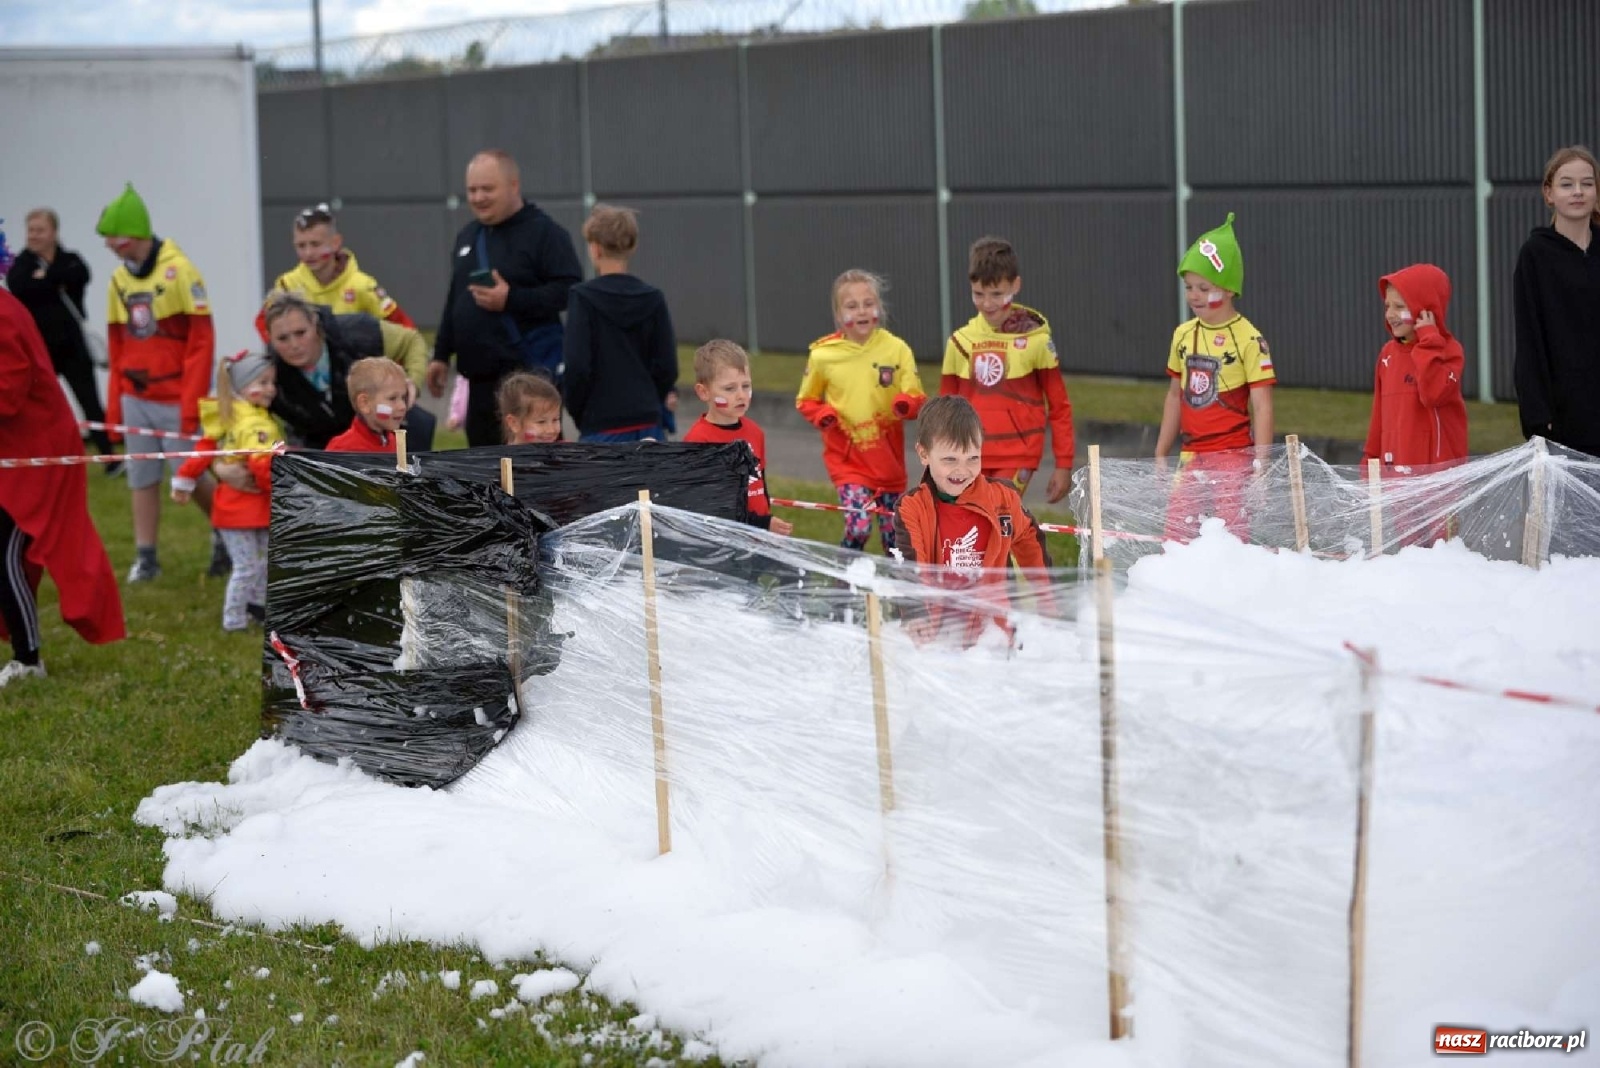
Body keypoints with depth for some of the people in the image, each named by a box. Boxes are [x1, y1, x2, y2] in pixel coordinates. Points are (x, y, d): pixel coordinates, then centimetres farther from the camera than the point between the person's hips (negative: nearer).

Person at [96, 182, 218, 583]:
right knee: (142, 479, 7)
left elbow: (202, 341, -12)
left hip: (175, 397, -5)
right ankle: (146, 557, 14)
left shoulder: (178, 271, -11)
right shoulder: (119, 279, 7)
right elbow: (117, 346, 14)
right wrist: (115, 402, 9)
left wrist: (192, 403, -15)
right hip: (134, 397, 5)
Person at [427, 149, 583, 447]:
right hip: (482, 377, 8)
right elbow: (454, 301, 26)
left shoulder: (544, 232, -9)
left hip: (531, 374, -8)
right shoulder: (468, 236, 18)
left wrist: (512, 299, -23)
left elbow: (570, 290, -18)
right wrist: (441, 355, 23)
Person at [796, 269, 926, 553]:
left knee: (894, 534, 12)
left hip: (889, 457, 2)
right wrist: (823, 416, -13)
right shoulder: (823, 355, -5)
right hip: (847, 459, -2)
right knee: (858, 525, -19)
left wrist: (907, 404, -26)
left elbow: (917, 399, -3)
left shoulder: (896, 349, -4)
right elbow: (806, 401, 8)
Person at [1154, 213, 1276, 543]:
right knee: (1176, 534, 3)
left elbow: (1262, 406, -10)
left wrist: (1260, 466, -13)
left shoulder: (1248, 339, -9)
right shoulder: (1183, 335, 8)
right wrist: (1160, 455, 19)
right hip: (1191, 458, 5)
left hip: (1233, 457, -5)